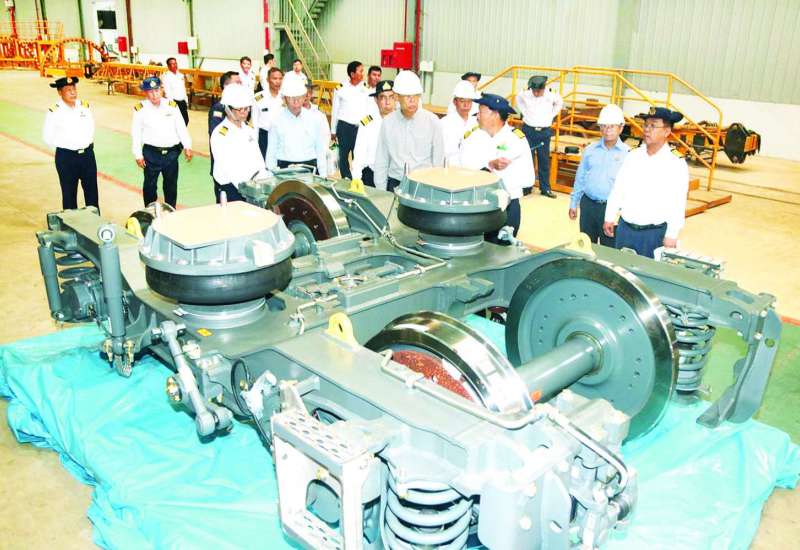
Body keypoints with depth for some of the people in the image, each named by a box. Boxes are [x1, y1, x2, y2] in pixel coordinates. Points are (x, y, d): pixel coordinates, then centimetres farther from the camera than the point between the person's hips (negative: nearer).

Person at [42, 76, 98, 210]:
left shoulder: (84, 106, 3)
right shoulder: (54, 111, -10)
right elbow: (48, 138, -4)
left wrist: (87, 143, 8)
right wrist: (65, 147, 2)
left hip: (87, 154, 4)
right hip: (66, 157, -4)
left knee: (92, 193, 11)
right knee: (69, 194, 7)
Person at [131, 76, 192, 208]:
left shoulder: (171, 106, 1)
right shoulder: (140, 109, -6)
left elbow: (181, 127, 4)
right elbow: (136, 133, -1)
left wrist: (187, 146, -5)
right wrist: (138, 155, -3)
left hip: (171, 152, 2)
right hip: (151, 152, -2)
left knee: (171, 185, 13)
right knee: (150, 185, 8)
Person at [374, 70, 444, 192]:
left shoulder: (432, 121, -1)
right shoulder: (388, 122, 4)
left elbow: (438, 159, 2)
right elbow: (381, 160, 9)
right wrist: (381, 192, 6)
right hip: (394, 184, 2)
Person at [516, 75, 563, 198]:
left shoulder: (551, 96, -8)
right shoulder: (526, 95, -8)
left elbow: (560, 103, 15)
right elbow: (518, 99, 16)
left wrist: (551, 115, 6)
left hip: (544, 132, 0)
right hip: (529, 130, 0)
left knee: (544, 161, 6)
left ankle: (545, 188, 14)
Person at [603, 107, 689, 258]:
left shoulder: (676, 164, -8)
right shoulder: (632, 156, 5)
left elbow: (677, 205, -10)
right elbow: (617, 189, 10)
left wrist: (672, 235, -12)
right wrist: (609, 218, 9)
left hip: (655, 233, -4)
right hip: (625, 228, 4)